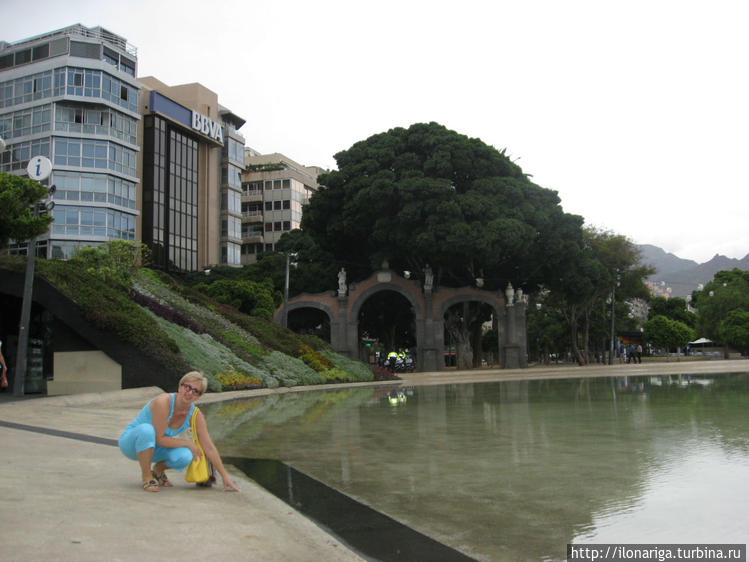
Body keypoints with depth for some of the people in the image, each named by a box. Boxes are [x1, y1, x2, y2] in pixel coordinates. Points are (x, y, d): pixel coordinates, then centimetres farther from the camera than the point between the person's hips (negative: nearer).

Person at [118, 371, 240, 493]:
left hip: (152, 448, 4)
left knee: (185, 456, -27)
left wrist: (225, 477, -10)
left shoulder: (196, 415, -13)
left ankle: (158, 469, 7)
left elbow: (209, 448, -9)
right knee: (146, 429, -40)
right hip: (131, 442, -4)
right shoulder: (163, 402, -30)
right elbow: (159, 439, -28)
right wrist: (188, 443, -19)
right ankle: (146, 476, -16)